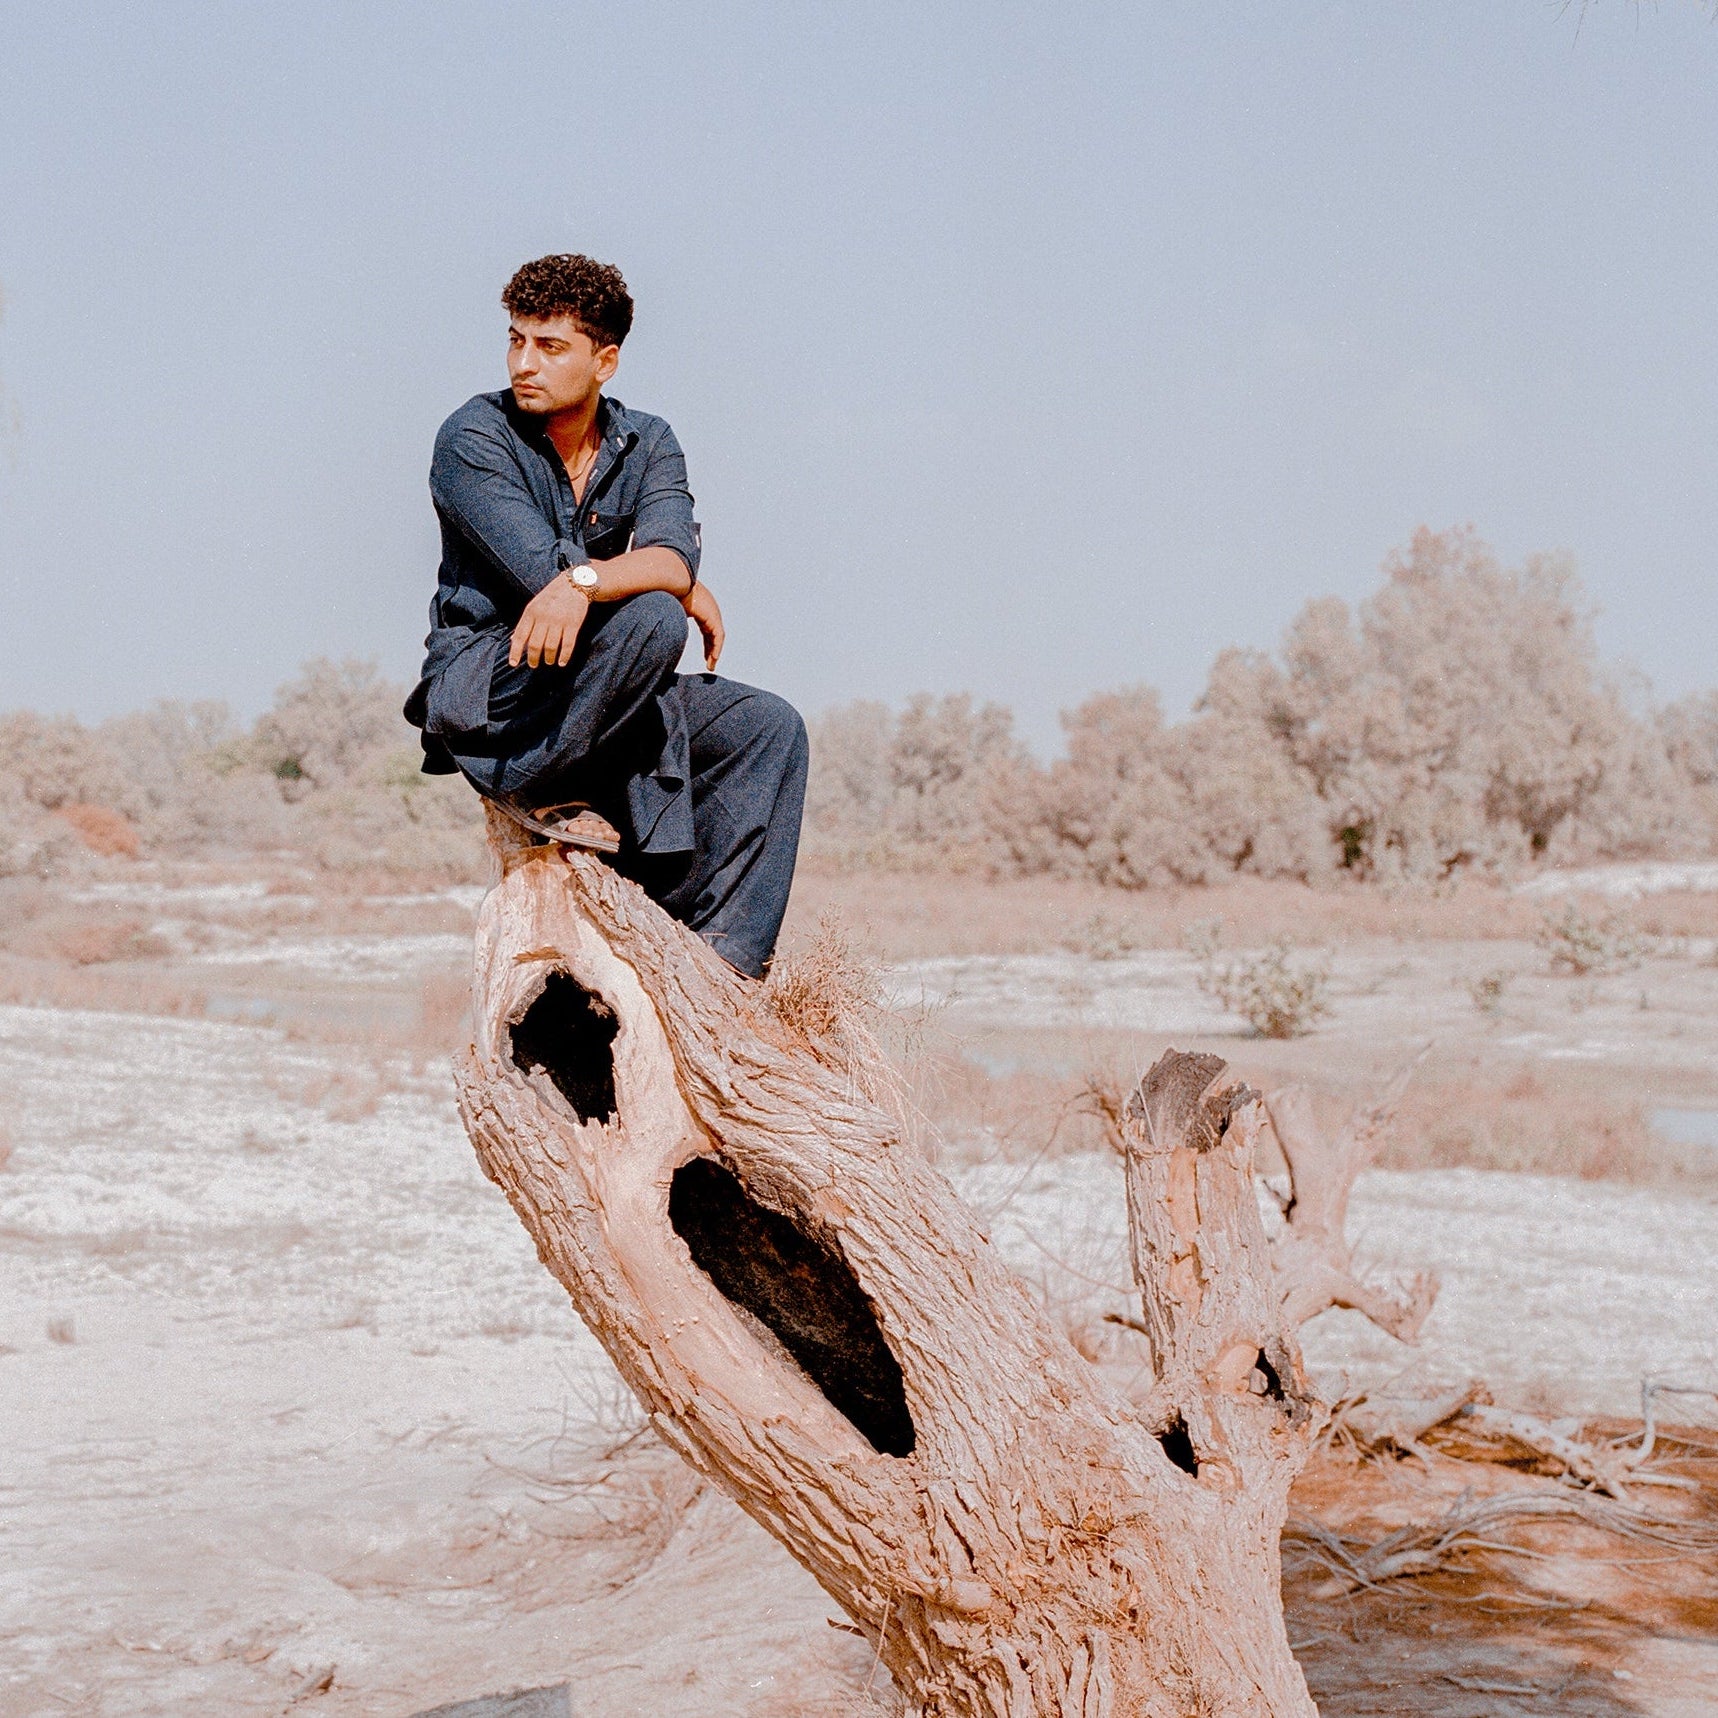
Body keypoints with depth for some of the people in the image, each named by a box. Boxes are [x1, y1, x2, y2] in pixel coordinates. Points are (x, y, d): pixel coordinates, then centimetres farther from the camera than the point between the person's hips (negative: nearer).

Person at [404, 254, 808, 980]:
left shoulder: (648, 444, 4)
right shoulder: (474, 438, -9)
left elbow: (673, 555, -16)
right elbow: (540, 568, -21)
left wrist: (584, 581, -35)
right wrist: (689, 593, -17)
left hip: (602, 703, 6)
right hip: (481, 689, -6)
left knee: (769, 727, -11)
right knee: (652, 617, -29)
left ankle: (724, 961, -12)